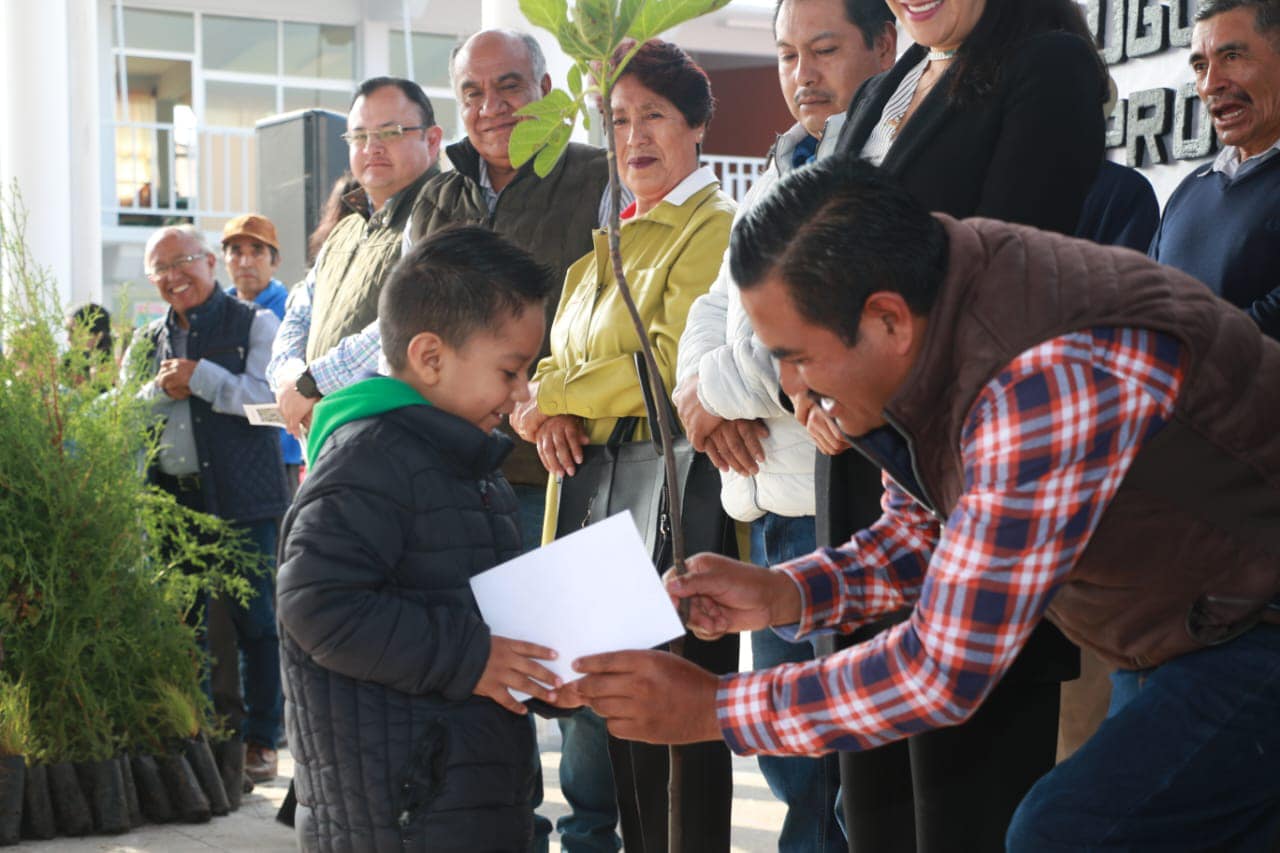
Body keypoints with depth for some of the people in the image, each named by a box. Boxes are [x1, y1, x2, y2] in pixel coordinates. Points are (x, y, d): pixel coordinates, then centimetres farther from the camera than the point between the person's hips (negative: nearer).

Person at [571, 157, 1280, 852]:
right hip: (1177, 640, 9)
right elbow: (923, 532, 7)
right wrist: (778, 594, -9)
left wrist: (711, 708, -21)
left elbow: (944, 673, -29)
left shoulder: (1046, 381, -35)